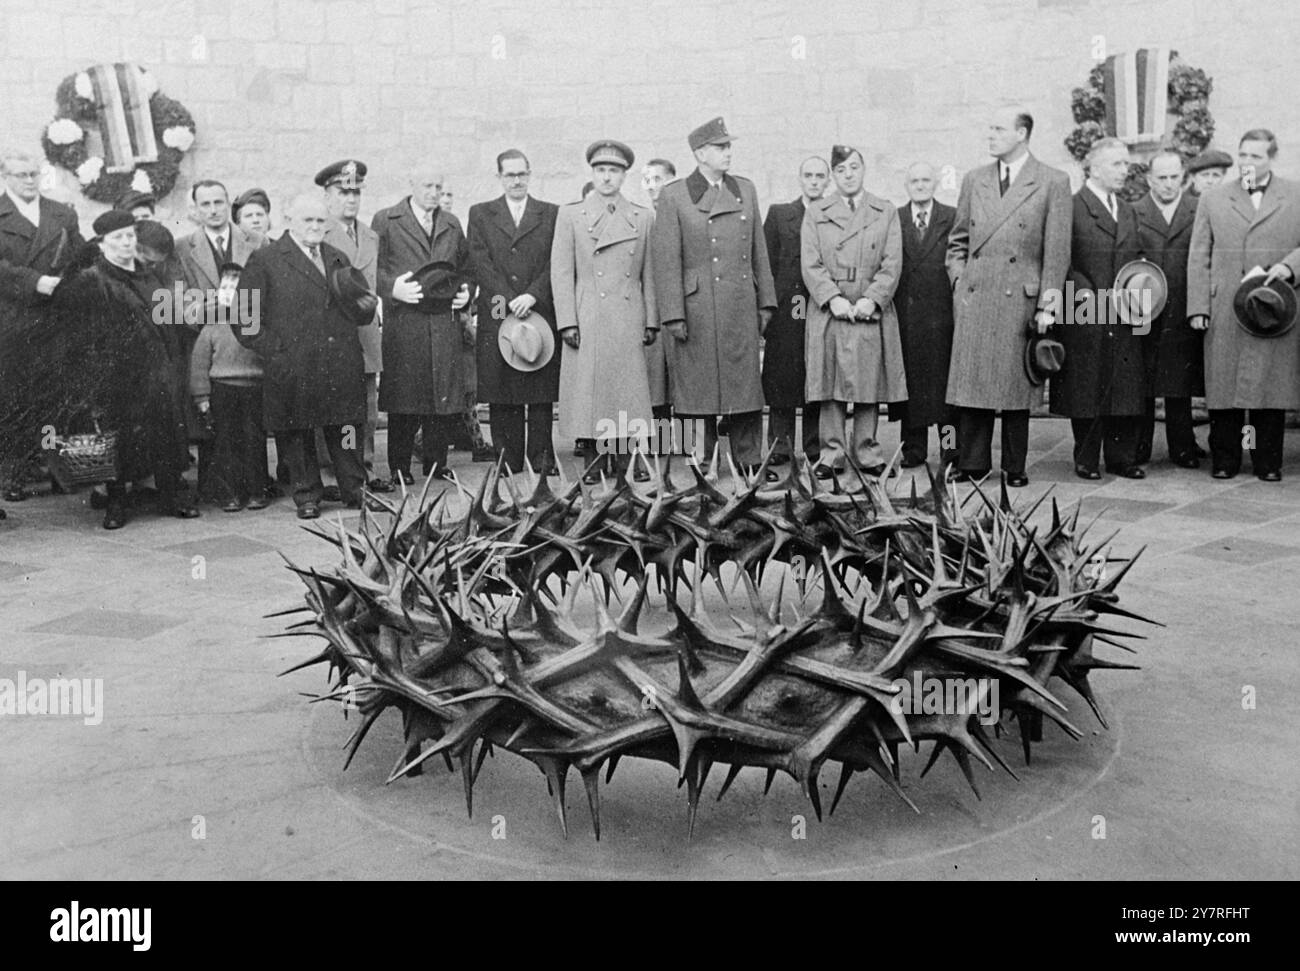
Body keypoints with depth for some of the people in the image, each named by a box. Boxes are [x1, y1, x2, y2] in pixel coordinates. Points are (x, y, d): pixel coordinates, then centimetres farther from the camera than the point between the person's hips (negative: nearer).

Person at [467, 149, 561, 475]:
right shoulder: (480, 214, 12)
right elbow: (480, 263, 1)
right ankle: (507, 460, 5)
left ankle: (542, 459, 4)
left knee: (542, 393, -1)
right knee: (501, 395, -1)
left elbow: (555, 263, 2)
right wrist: (509, 299, -10)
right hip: (497, 316, 0)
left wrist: (531, 295, -12)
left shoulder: (551, 214, 12)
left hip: (540, 312, 0)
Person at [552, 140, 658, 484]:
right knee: (590, 389, -1)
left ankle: (627, 460, 9)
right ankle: (596, 462, 7)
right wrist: (567, 322, -6)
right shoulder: (570, 214, 5)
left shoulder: (642, 217, 11)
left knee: (630, 390, 1)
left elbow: (648, 274, 12)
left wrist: (651, 321, 6)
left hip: (630, 322, 2)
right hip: (588, 322, -1)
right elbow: (561, 273, 1)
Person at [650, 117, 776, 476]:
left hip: (741, 310, 4)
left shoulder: (745, 191, 14)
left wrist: (765, 302, 12)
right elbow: (667, 261, -4)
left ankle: (750, 467, 10)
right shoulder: (673, 196, 0)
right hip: (696, 312, -4)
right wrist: (673, 316, -9)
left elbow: (759, 253, 16)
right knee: (699, 392, 1)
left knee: (746, 389, 3)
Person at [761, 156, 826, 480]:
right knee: (781, 380, 0)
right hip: (785, 313, 0)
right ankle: (779, 452, 6)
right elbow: (766, 263, 6)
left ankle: (816, 452, 11)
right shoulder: (778, 214, 11)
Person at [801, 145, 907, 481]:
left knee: (870, 385, 2)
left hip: (872, 313, 0)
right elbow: (811, 265, 1)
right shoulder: (815, 214, 10)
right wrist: (832, 297, -13)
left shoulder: (886, 213, 10)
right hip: (829, 313, 0)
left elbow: (892, 264, 2)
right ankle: (831, 453, 6)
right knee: (830, 385, 0)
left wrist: (871, 299, -12)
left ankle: (867, 451, 12)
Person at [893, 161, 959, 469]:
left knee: (944, 382, 0)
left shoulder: (953, 219, 6)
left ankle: (950, 449, 6)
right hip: (904, 314, 1)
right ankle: (913, 448, 11)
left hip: (942, 314, -1)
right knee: (909, 381, 4)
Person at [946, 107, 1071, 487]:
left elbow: (1057, 251, -2)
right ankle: (972, 463, 10)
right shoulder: (974, 180, 13)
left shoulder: (1053, 183, 1)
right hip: (973, 300, 3)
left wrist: (1048, 304, -6)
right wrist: (959, 281, 7)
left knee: (1015, 384, 2)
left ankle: (1015, 467, 12)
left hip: (1020, 299, -3)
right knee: (971, 382, 2)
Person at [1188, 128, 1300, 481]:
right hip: (1224, 314, 0)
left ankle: (1268, 462, 11)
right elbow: (1198, 258, 8)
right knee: (1223, 385, 1)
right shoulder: (1213, 200, 12)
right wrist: (1198, 307, 0)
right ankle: (1224, 460, 10)